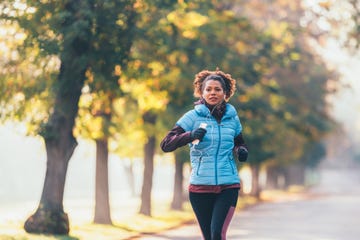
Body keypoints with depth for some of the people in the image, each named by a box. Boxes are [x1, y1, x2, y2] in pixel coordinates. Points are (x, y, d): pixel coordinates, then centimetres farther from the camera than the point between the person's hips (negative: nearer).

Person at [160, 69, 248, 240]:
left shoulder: (232, 117, 6)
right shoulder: (193, 116, -2)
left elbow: (240, 143, 23)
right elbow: (166, 145, -8)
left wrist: (241, 151, -1)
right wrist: (190, 136, -25)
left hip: (228, 185, 0)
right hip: (200, 186, 0)